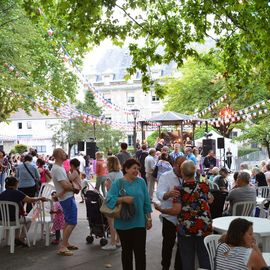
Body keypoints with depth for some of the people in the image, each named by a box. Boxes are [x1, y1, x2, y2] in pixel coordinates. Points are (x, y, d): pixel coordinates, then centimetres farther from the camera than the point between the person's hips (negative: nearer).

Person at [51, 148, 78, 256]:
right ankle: (62, 247, -7)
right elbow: (65, 186, -26)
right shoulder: (58, 169, -21)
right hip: (67, 198, -11)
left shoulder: (59, 167, 11)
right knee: (72, 222, -10)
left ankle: (66, 243, 27)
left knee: (67, 221, 18)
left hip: (66, 198, 11)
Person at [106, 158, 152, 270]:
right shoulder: (117, 183, -4)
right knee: (126, 251, 13)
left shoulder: (141, 182, 2)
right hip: (124, 224, -1)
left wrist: (149, 218, 6)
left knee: (140, 251, 1)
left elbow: (146, 201, 6)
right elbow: (109, 199, -14)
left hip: (139, 222, 1)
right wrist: (123, 199, -27)